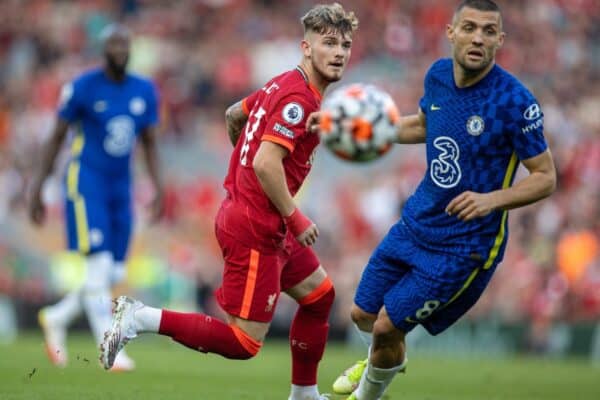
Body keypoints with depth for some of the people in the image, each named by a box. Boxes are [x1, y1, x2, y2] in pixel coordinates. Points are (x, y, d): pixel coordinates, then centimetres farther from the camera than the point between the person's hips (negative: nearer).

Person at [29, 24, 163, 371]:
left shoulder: (145, 92, 6)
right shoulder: (82, 88, -7)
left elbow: (150, 145, 12)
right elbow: (57, 137, 0)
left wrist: (158, 189, 0)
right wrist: (38, 190, 0)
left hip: (121, 187, 5)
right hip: (85, 180, -5)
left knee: (113, 276, 4)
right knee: (98, 267, -15)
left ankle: (57, 318, 28)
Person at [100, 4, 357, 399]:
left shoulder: (283, 85, 10)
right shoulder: (298, 99, -19)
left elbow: (234, 114, 26)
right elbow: (267, 163, -27)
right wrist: (296, 219, -18)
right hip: (255, 230, -11)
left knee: (319, 292, 21)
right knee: (244, 343, -9)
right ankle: (141, 318, -11)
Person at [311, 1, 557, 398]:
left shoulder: (515, 101, -23)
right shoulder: (438, 75, -4)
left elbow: (546, 178, -16)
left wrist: (492, 199, -32)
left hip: (464, 245, -6)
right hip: (417, 223, 6)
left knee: (387, 327, -3)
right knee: (363, 314, 17)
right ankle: (388, 359, 53)